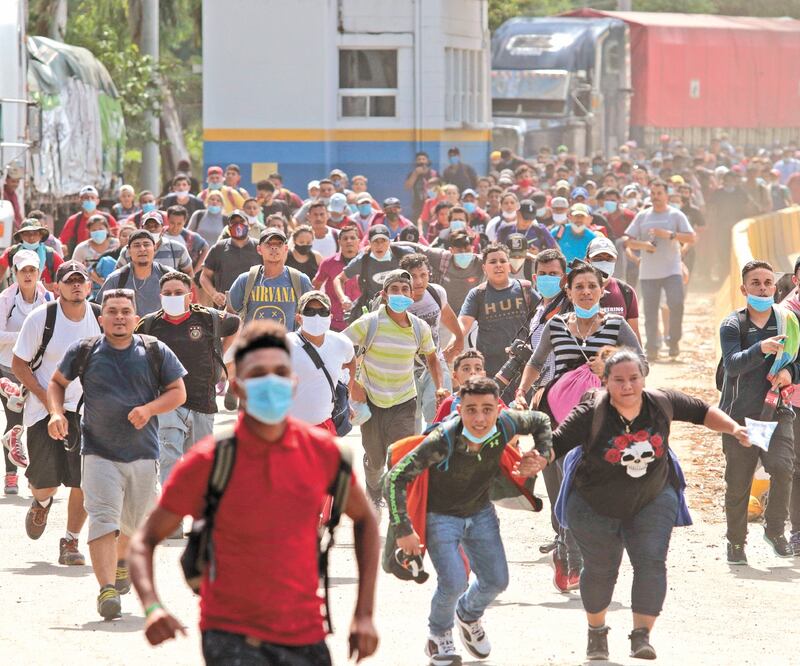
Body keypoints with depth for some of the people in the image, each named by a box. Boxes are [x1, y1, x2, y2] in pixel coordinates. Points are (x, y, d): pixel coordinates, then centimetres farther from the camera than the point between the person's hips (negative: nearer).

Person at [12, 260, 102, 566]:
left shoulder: (100, 318, 0)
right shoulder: (41, 318, -8)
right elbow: (18, 364, -3)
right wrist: (45, 398, -13)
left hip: (86, 410, 2)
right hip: (43, 410, -2)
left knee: (84, 483, -6)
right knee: (47, 481, -3)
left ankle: (71, 542, 10)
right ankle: (41, 502, 34)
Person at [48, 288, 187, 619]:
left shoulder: (155, 352, 2)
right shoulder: (84, 351, 1)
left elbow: (178, 391, 5)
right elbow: (57, 382, 14)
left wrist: (149, 409, -14)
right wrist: (56, 413, -5)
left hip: (143, 452, 2)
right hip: (98, 452, -2)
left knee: (136, 522, 17)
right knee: (103, 520, -17)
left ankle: (122, 559, 50)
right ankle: (107, 589, -25)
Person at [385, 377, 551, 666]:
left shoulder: (505, 426, -22)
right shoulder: (443, 442, -36)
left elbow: (539, 421, 3)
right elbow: (395, 479, -31)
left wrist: (542, 457, -11)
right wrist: (403, 530, -28)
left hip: (480, 513, 5)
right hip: (440, 515, -5)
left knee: (496, 580, 8)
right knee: (454, 582, -19)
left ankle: (468, 616, 44)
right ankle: (439, 636, 14)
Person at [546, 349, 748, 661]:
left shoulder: (662, 403, -15)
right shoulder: (592, 414, -26)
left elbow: (702, 412, 1)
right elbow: (556, 444, -29)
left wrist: (733, 428, -10)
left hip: (652, 501, 2)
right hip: (596, 504, -2)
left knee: (651, 563, -14)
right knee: (600, 570, 10)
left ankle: (642, 635, -11)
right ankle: (597, 631, 35)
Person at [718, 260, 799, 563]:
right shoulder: (732, 325, -3)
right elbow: (732, 364, -19)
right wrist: (761, 349, -36)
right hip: (739, 413, -1)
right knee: (737, 483, 2)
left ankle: (775, 529, 0)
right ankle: (736, 542, 20)